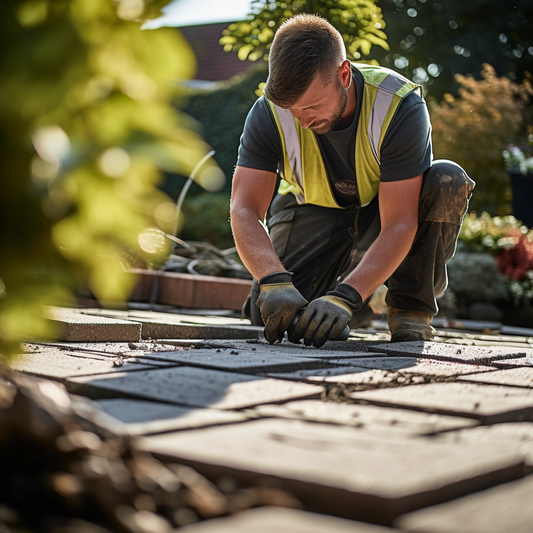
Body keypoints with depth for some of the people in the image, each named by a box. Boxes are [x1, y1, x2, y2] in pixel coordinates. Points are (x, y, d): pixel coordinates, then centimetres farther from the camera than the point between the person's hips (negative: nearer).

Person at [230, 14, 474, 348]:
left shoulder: (400, 106, -31)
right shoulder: (270, 113, -23)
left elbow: (398, 224, -34)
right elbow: (244, 210, -28)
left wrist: (345, 298, -46)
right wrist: (274, 282, -47)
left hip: (384, 212, -1)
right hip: (312, 211, 1)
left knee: (448, 182, -32)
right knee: (271, 313, -22)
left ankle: (410, 312, -15)